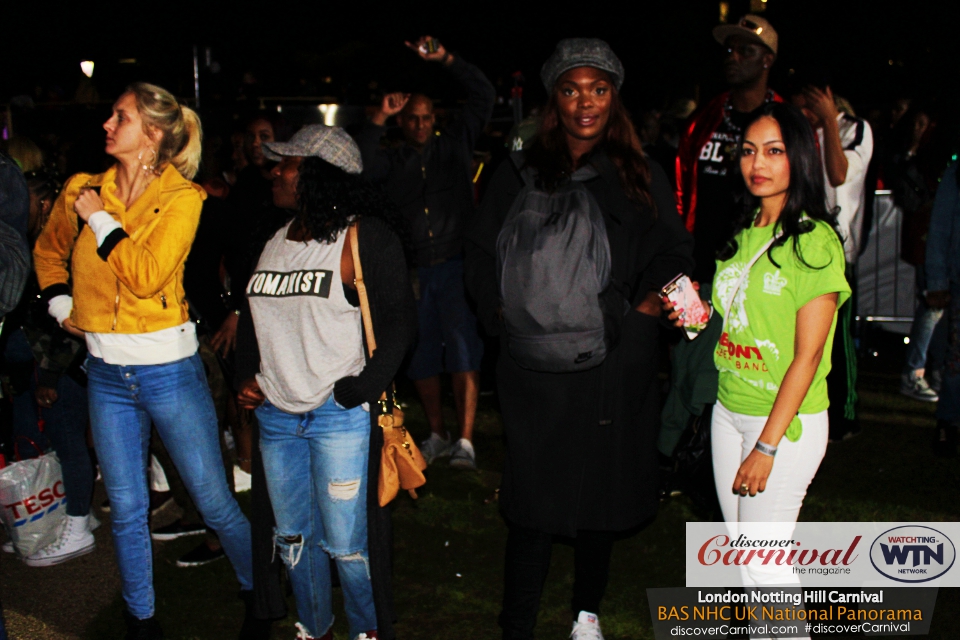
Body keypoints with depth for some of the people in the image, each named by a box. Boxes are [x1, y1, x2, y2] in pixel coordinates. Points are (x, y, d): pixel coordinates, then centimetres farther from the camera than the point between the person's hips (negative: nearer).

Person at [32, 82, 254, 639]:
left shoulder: (182, 198, -9)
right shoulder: (83, 190, 3)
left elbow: (147, 276, -21)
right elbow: (50, 249, 24)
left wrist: (102, 220, -14)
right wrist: (60, 303, 11)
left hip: (170, 369, -4)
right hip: (106, 372, 4)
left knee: (215, 502, 6)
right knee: (127, 511, 12)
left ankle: (258, 592, 28)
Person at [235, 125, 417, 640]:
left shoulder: (363, 237, -8)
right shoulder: (274, 241, 12)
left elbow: (399, 319, -10)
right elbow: (252, 317, 23)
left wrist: (365, 388, -17)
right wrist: (246, 375, 9)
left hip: (341, 416, -7)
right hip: (276, 414, 7)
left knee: (345, 544, -2)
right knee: (292, 538, 16)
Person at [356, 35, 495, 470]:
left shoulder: (455, 145, 12)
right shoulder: (392, 162, 14)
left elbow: (483, 95, 7)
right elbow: (359, 166, -5)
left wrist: (445, 59, -1)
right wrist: (379, 118, -6)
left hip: (455, 265, -2)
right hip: (411, 269, 2)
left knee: (464, 349, -13)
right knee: (421, 355, 7)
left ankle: (465, 441, -12)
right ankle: (437, 436, 21)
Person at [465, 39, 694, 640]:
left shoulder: (643, 176, 9)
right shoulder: (521, 174, 8)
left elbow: (674, 252, 9)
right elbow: (483, 255, 10)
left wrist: (647, 307, -8)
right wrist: (506, 313, -4)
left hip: (618, 361, 2)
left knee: (603, 490, 10)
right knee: (535, 499, -3)